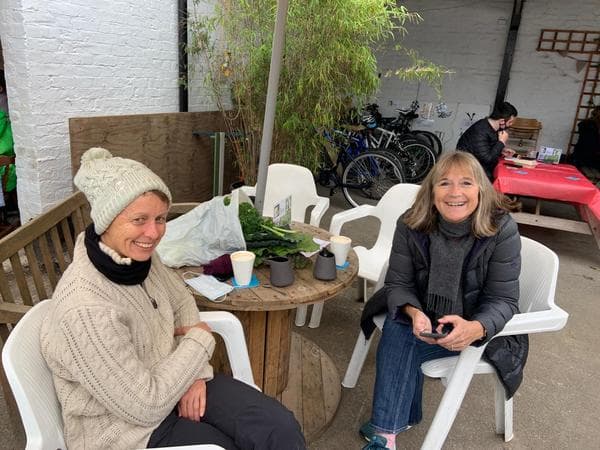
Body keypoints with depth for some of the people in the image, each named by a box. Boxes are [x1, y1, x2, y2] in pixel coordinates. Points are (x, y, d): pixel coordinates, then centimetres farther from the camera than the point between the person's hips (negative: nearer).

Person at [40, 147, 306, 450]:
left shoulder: (139, 255, -9)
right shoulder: (84, 309, -32)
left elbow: (181, 302, 8)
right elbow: (145, 407, -26)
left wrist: (194, 372, -6)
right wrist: (199, 340, -14)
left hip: (166, 383, 6)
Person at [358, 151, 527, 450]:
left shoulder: (502, 231, -21)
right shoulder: (411, 225, -15)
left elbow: (503, 300, -18)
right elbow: (398, 283, -11)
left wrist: (475, 328, -40)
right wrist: (414, 313, -33)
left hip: (478, 325, -3)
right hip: (422, 316, 3)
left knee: (402, 345, -24)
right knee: (397, 328, -27)